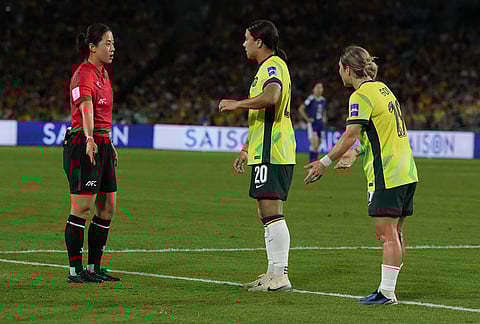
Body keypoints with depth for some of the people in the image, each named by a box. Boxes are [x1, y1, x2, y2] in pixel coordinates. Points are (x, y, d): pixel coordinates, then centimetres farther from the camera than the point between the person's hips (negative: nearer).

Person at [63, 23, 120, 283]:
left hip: (102, 145, 10)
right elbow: (86, 108, -31)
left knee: (108, 207, 9)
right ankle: (75, 270, -3)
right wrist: (90, 138, -46)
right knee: (82, 207, -8)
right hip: (84, 146, -10)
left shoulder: (103, 74, 16)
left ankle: (93, 268, 17)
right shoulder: (84, 75, -14)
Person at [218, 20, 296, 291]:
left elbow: (271, 97, -33)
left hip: (271, 154, -11)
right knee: (267, 213, 12)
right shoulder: (271, 66, 23)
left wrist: (236, 104, -20)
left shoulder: (272, 66, -11)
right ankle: (274, 273, 16)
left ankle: (280, 275, -14)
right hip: (267, 152, 11)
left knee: (272, 212, -12)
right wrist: (247, 149, 31)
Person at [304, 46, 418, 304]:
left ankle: (386, 292, -8)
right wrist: (356, 153, 24)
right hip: (406, 172, 9)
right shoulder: (382, 89, 16)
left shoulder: (361, 96, -11)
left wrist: (325, 162, -13)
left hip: (386, 175, -9)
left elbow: (351, 135, -18)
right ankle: (388, 289, 15)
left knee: (386, 232, -8)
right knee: (394, 233, 11)